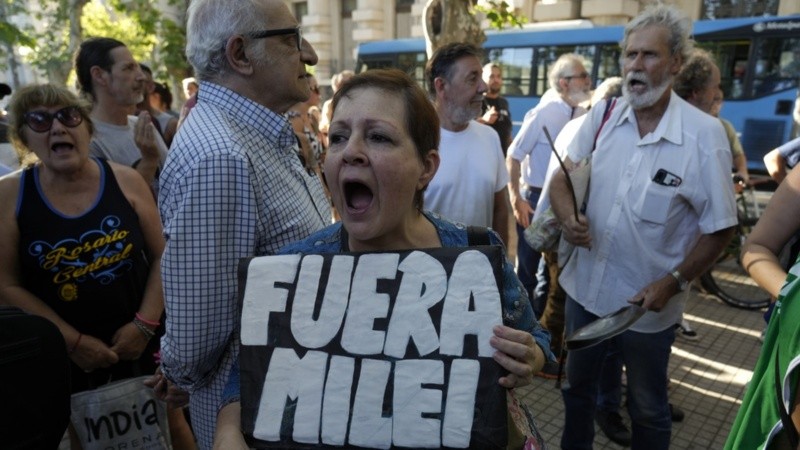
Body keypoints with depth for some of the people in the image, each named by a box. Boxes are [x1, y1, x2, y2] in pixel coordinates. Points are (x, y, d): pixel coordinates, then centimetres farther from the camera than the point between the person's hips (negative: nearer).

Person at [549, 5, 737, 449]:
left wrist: (673, 282, -18)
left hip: (648, 303, -3)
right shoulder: (602, 115, -4)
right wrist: (568, 217, -18)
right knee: (577, 388, 25)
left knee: (647, 410, 19)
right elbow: (562, 177, 2)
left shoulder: (703, 134, -15)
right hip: (584, 288, 4)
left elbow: (719, 227, -10)